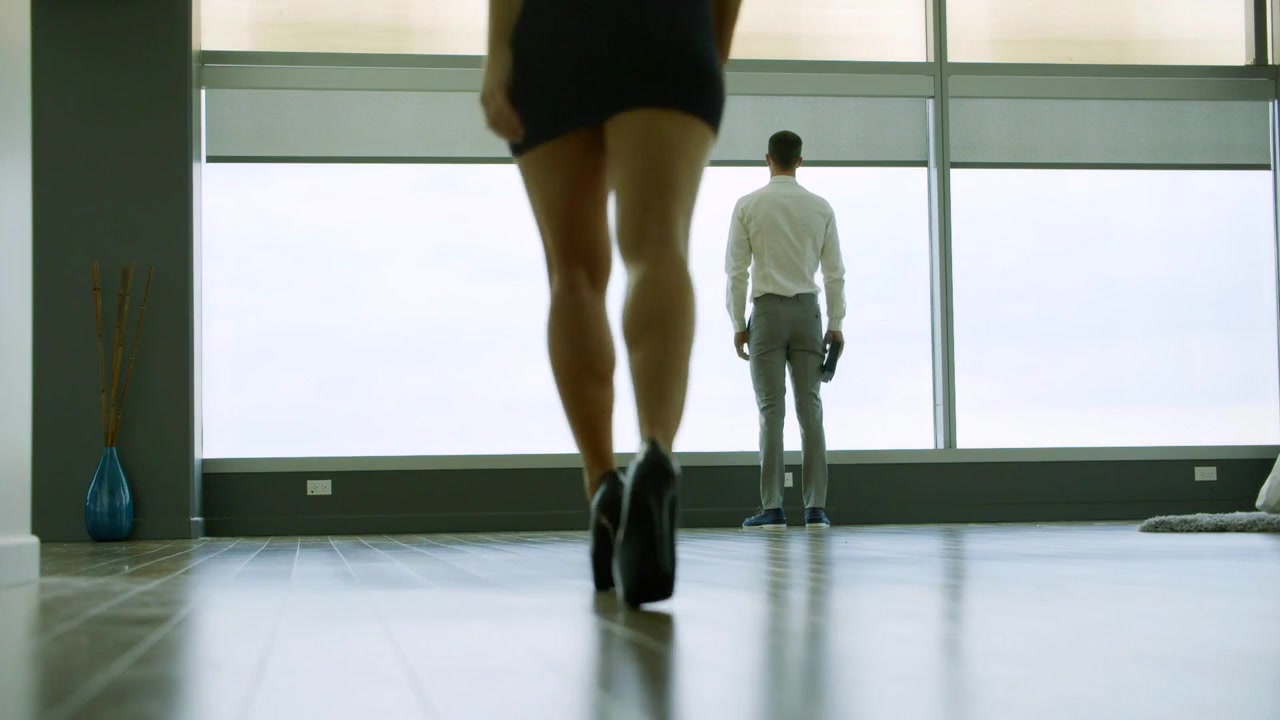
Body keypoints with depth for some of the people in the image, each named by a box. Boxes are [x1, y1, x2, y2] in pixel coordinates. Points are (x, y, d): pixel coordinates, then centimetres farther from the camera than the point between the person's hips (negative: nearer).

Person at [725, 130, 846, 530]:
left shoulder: (749, 205, -2)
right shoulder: (821, 207, 4)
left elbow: (736, 271, -4)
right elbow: (835, 272, 4)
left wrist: (738, 323, 3)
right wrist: (836, 324, 10)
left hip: (768, 311, -2)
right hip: (807, 311, 2)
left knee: (771, 411, -2)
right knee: (810, 410, 3)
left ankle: (773, 508, -4)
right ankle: (816, 507, 1)